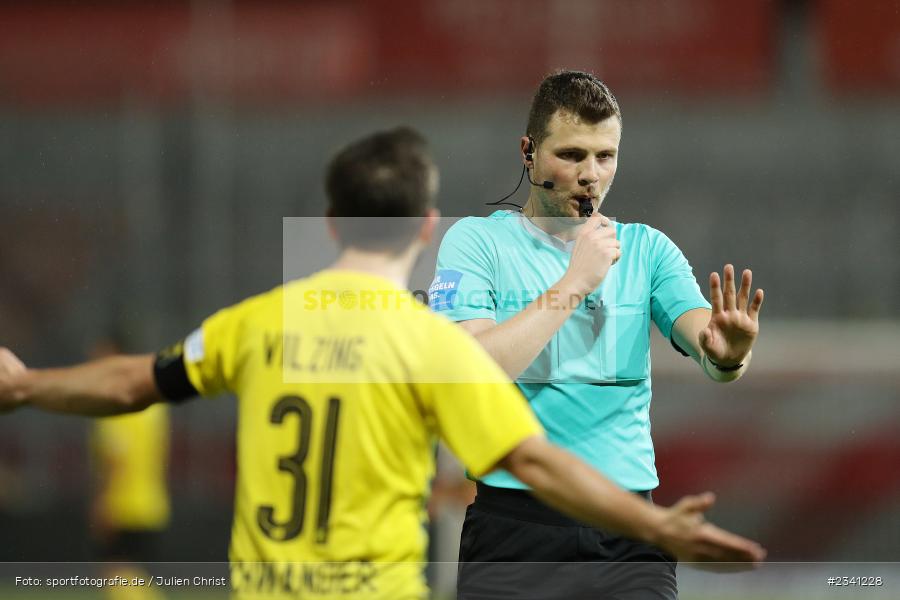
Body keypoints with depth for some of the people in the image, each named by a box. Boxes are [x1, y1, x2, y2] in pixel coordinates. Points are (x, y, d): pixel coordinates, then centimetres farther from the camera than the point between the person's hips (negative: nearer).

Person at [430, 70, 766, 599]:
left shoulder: (647, 250, 11)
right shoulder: (477, 240, 2)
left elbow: (703, 341, -5)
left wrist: (727, 355, -29)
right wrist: (575, 282, -13)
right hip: (514, 522, -2)